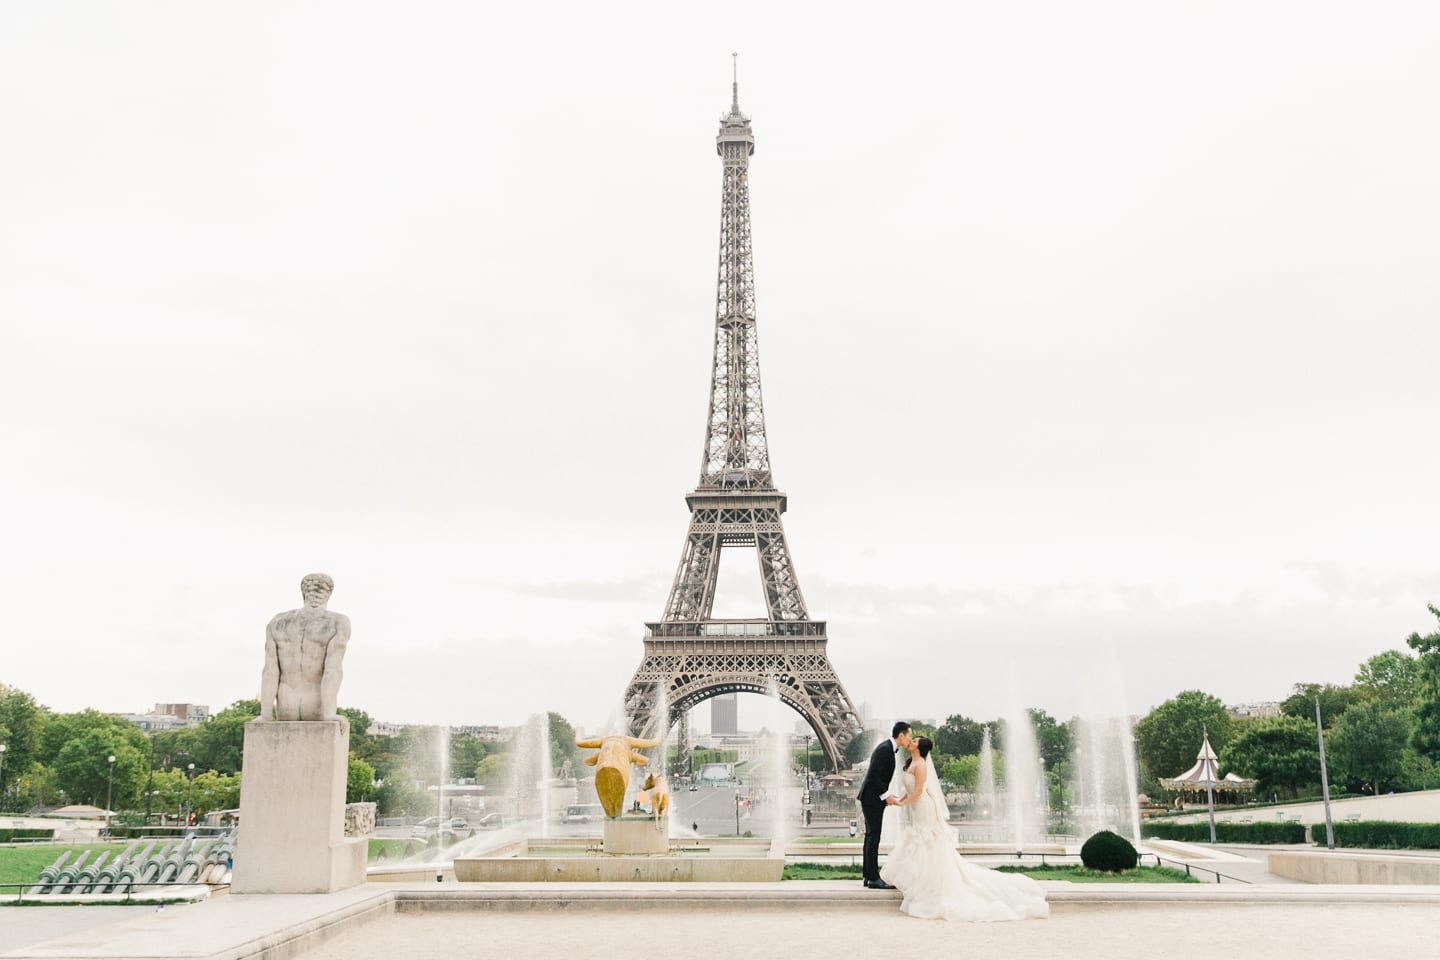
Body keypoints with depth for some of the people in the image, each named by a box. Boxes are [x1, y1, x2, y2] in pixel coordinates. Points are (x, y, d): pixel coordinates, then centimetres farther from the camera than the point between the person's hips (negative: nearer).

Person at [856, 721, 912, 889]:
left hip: (873, 799, 10)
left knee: (871, 837, 12)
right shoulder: (884, 749, -19)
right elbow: (873, 775, -22)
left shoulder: (889, 748, 12)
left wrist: (889, 794, 11)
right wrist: (886, 795, -16)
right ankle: (874, 879, -4)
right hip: (872, 798, -10)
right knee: (874, 838, -7)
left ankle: (868, 876, 17)